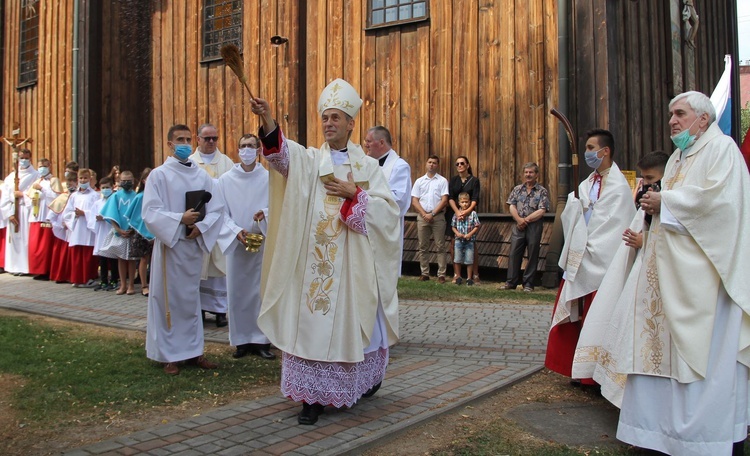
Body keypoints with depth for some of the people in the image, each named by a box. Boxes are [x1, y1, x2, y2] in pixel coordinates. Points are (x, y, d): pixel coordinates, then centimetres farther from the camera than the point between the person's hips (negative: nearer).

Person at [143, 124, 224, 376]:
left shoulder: (202, 175, 8)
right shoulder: (159, 175, -2)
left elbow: (216, 209, 4)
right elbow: (150, 212, -9)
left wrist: (201, 227, -13)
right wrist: (180, 219, -19)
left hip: (194, 244, 4)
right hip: (169, 244, -3)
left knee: (191, 298, 11)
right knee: (168, 299, 2)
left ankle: (193, 350, 20)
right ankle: (169, 355, 11)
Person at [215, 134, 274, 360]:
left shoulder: (269, 178, 1)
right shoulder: (226, 180, 4)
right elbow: (222, 213, 1)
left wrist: (265, 213, -21)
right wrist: (237, 231, -14)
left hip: (263, 242, -1)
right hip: (236, 244, 1)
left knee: (261, 290, 0)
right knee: (237, 292, 3)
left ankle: (261, 340, 9)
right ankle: (241, 340, 14)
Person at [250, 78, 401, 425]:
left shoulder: (369, 166, 6)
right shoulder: (308, 160, 5)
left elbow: (389, 210, -1)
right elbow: (282, 153, -17)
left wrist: (355, 195, -13)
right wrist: (267, 120, -35)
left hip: (354, 263, 0)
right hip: (315, 263, 0)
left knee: (355, 321, 10)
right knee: (312, 322, -1)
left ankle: (366, 379, 34)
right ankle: (313, 395, 10)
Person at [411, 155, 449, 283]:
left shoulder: (442, 181, 4)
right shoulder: (419, 181, 11)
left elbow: (444, 200, -4)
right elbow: (414, 201, 5)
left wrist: (432, 214, -11)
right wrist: (424, 214, -7)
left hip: (438, 216, -2)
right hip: (422, 217, 3)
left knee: (440, 246, -2)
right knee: (423, 247, 5)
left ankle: (441, 274, 0)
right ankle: (424, 273, 12)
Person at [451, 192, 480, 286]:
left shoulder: (473, 214, -5)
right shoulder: (456, 214, 0)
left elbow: (477, 226, -4)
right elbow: (453, 226, 5)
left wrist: (470, 234, -14)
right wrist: (457, 233, -12)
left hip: (469, 241, -2)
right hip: (459, 240, 2)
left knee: (469, 261, 4)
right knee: (457, 260, 7)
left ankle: (469, 278, 16)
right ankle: (458, 277, 21)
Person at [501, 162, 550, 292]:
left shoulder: (542, 191, 1)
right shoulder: (517, 189, 11)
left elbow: (541, 211, -8)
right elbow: (512, 206, 4)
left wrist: (526, 220, -12)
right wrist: (519, 219, -12)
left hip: (534, 227, -2)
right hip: (518, 227, 3)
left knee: (532, 256, 2)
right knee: (514, 254, 1)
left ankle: (528, 284, 10)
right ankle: (511, 282, 7)